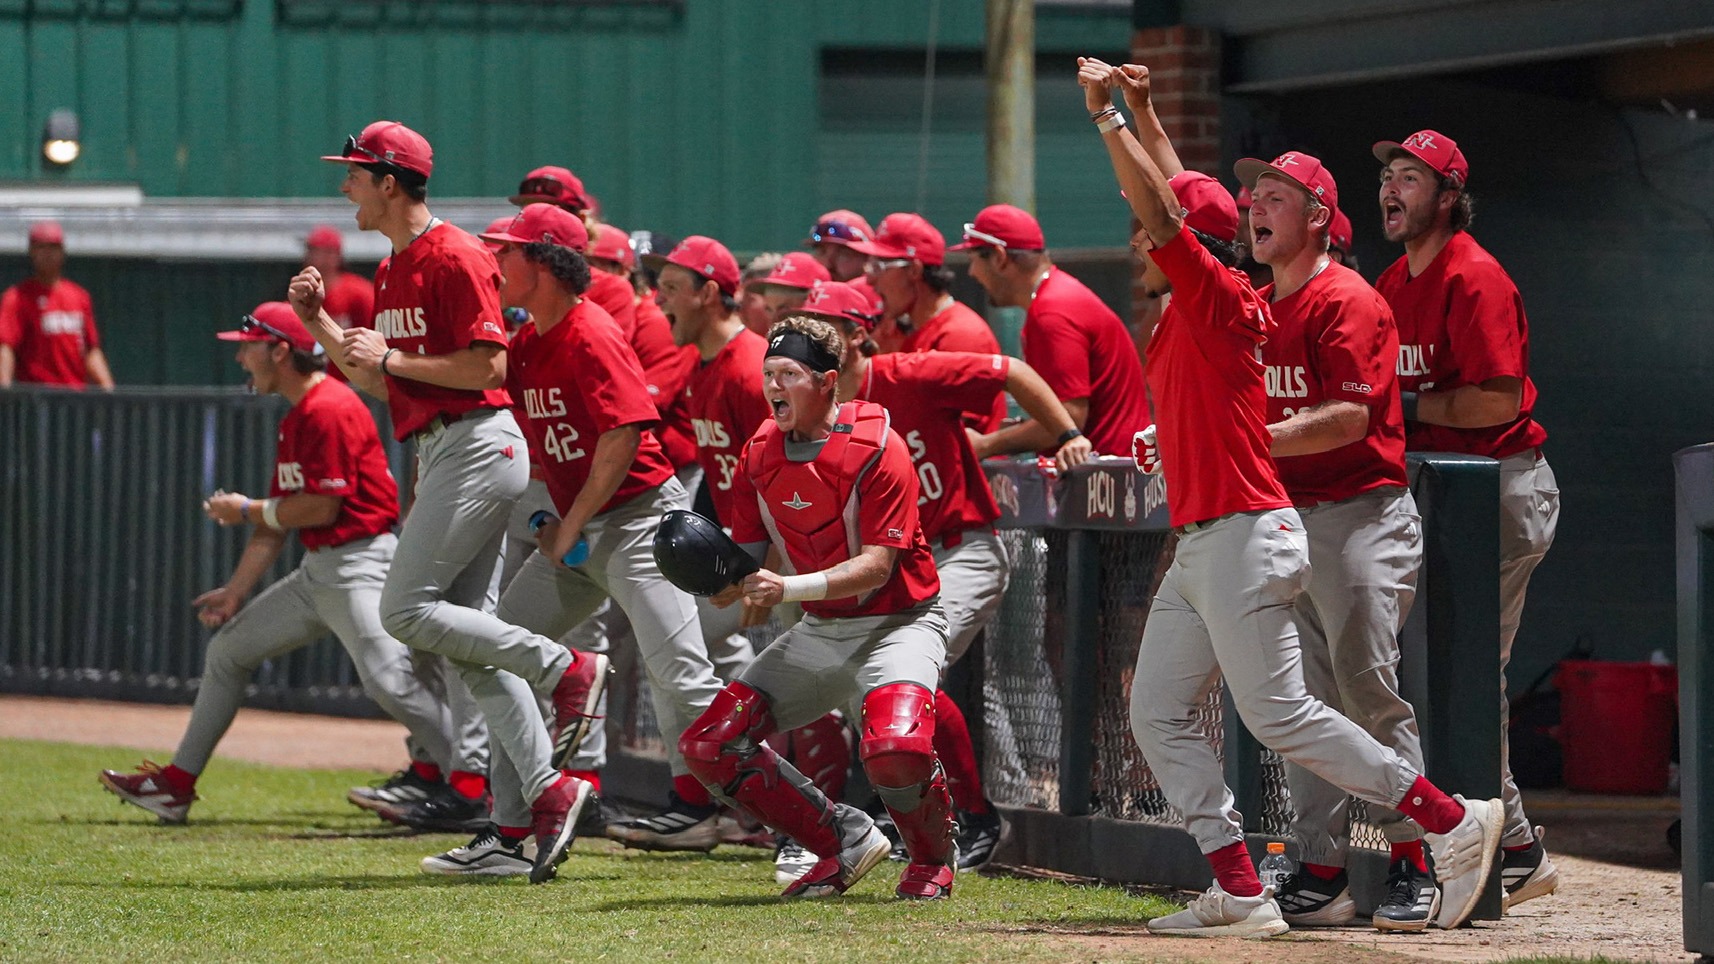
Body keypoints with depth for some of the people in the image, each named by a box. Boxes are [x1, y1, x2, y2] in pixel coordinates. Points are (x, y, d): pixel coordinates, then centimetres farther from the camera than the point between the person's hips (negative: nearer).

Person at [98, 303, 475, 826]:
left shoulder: (330, 409, -15)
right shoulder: (294, 420, 16)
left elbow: (322, 507, -19)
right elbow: (281, 516, 19)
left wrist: (246, 510, -5)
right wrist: (237, 589, 15)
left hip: (360, 563, -11)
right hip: (317, 572, 11)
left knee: (386, 677, -28)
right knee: (228, 648, 17)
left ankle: (474, 778, -27)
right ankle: (177, 785, 25)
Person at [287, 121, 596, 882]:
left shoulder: (454, 259, -11)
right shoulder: (391, 273, 18)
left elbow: (487, 365, -19)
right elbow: (381, 384, 22)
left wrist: (391, 356, -13)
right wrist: (320, 324, 12)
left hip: (478, 444, -10)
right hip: (440, 455, 10)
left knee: (406, 608, -15)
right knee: (458, 630, 5)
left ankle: (563, 669, -7)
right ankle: (539, 799, 3)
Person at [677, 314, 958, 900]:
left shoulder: (877, 449, -19)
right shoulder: (760, 454, 1)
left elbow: (875, 565, -24)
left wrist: (791, 588, -36)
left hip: (897, 623, -7)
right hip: (818, 633, 7)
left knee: (894, 747, -34)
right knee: (708, 746, -3)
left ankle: (933, 857, -1)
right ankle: (846, 841, 9)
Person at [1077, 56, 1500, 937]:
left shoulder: (1220, 298, -11)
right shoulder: (1187, 311, 14)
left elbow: (1162, 211, -21)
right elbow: (1176, 200, 28)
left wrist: (1106, 115, -16)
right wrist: (1142, 112, 26)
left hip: (1244, 538, -10)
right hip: (1197, 548, 10)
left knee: (1279, 717, -11)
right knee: (1157, 716, 4)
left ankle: (1452, 821, -3)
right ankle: (1240, 895, 1)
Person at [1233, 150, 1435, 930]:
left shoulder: (1346, 302, -10)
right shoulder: (1254, 310, 16)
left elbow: (1349, 417, -20)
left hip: (1360, 516, -8)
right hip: (1283, 520, 8)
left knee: (1368, 688, -10)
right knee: (1304, 702, 6)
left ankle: (1411, 867, -4)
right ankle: (1321, 874, 8)